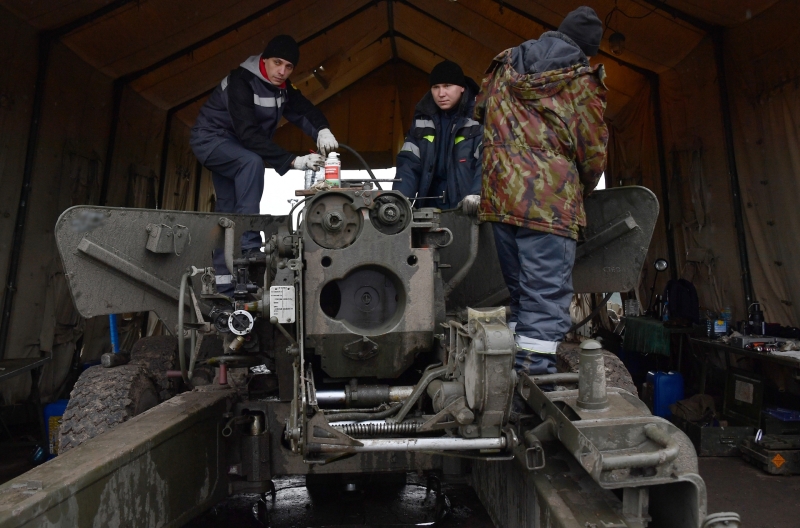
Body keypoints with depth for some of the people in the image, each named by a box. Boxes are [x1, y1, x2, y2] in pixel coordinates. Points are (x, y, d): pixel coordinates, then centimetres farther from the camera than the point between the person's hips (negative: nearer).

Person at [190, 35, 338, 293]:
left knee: (228, 209, 8)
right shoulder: (241, 81, -29)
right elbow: (248, 134, -38)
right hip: (210, 138, -8)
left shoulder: (282, 87, -4)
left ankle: (224, 283, 15)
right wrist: (293, 161, -45)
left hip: (234, 146, 9)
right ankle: (248, 246, -36)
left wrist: (322, 130, -30)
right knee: (252, 162, -36)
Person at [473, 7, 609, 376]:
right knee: (547, 299, -3)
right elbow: (593, 152, 3)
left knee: (518, 293, 16)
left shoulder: (505, 66, 15)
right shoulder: (581, 79, 1)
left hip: (499, 197, 6)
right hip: (550, 202, -5)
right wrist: (581, 192, 21)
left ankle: (514, 368, 21)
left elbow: (480, 114, 25)